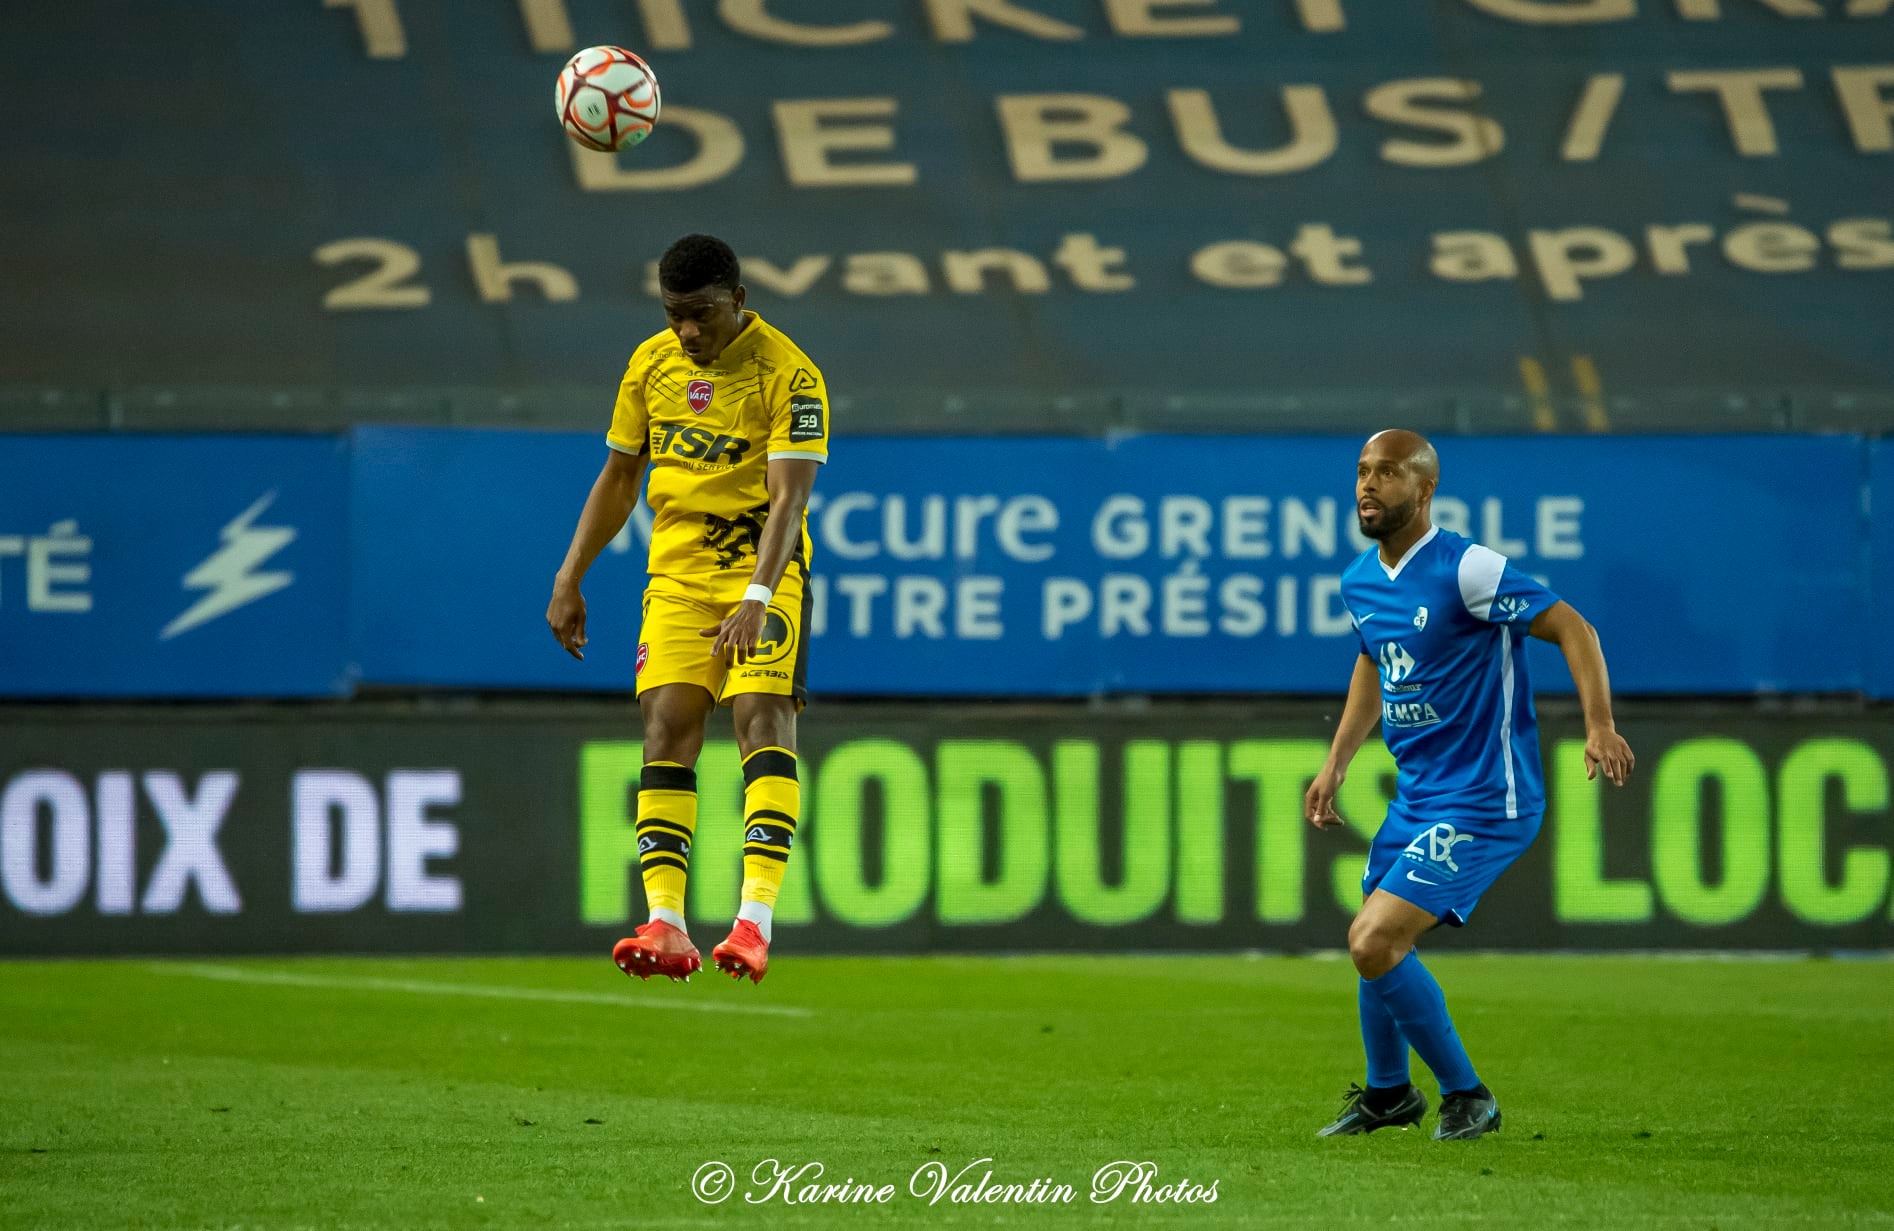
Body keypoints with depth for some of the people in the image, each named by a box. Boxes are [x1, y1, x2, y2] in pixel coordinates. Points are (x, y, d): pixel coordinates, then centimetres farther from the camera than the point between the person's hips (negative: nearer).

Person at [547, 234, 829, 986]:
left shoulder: (789, 375, -12)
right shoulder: (651, 364, 6)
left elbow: (789, 497, -21)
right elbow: (617, 479, 17)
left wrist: (756, 600, -33)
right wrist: (570, 579, 11)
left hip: (762, 570, -5)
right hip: (676, 571, 5)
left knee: (762, 719, -18)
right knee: (666, 727, -8)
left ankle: (754, 921, -26)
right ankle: (665, 924, -12)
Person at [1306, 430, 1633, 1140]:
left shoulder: (1465, 569, -19)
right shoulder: (1360, 583, 6)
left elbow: (1571, 628, -20)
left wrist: (1599, 726, -32)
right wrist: (1336, 764, 21)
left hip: (1482, 802, -8)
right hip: (1415, 797, 8)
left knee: (1375, 945, -17)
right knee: (1372, 941, 17)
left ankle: (1466, 1098, -1)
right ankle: (1387, 1094, 41)